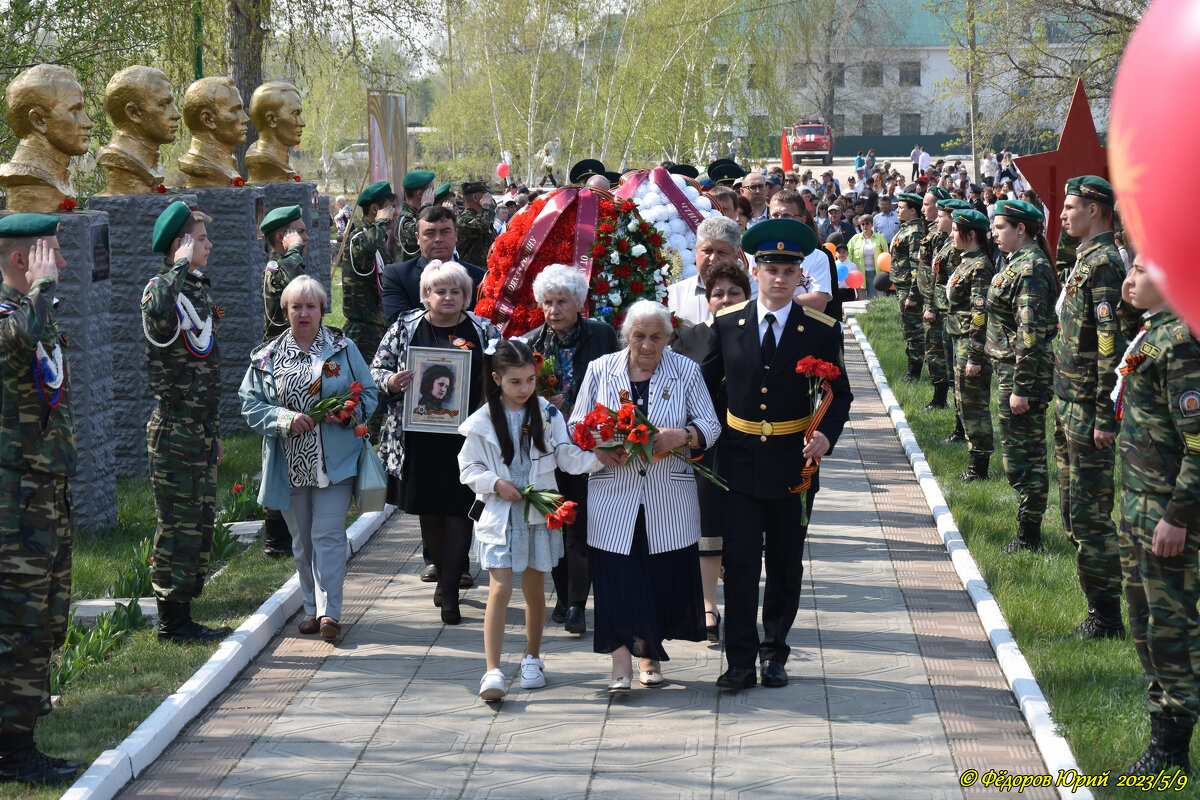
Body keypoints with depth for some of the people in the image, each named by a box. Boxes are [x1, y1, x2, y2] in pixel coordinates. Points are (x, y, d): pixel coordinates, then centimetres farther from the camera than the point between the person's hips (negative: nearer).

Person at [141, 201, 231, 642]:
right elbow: (157, 318, -40)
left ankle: (182, 616, 19)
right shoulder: (163, 288, -12)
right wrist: (180, 268, -28)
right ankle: (171, 620, 3)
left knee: (200, 523, 12)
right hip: (174, 431, -9)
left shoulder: (199, 288, 17)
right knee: (178, 526, -4)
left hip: (200, 431, 9)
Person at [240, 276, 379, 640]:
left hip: (333, 460, -3)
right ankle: (312, 607, 23)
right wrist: (286, 419, -13)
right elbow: (251, 406, 3)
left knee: (328, 535, -9)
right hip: (290, 465, 3)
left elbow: (369, 394, 5)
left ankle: (329, 611, -9)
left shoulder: (343, 348, 4)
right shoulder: (267, 357, 7)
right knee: (301, 539, 11)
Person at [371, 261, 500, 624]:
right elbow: (376, 369, 8)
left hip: (464, 437, -2)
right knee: (428, 511, 11)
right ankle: (445, 576, 30)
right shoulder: (405, 328, 6)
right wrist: (391, 382, -13)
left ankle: (448, 590, -1)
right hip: (417, 437, 2)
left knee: (458, 509, -6)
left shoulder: (484, 331, 5)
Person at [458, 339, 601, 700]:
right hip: (499, 516, -2)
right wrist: (495, 484, -14)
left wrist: (599, 458, -18)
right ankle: (493, 671, -10)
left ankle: (532, 659, 29)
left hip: (539, 513, 2)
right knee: (501, 589, -10)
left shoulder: (547, 414, 1)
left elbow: (568, 457, -2)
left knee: (534, 589, 11)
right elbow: (468, 469, 2)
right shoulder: (483, 421, -3)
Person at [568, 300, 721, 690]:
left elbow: (711, 426, 4)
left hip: (669, 498, 1)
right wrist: (599, 450, -13)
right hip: (613, 495, 0)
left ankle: (650, 657, 23)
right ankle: (621, 663, -7)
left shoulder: (685, 371, 5)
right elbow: (576, 426, 7)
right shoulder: (600, 370, 6)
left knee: (665, 578, 5)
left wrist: (680, 435, -17)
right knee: (616, 579, -8)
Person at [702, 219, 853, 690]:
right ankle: (740, 662, -3)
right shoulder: (727, 323, 1)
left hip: (792, 462, 0)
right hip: (738, 459, 0)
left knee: (786, 565, 10)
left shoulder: (821, 331, -2)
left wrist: (827, 433, -16)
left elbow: (840, 394, 2)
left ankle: (775, 655, 22)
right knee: (740, 561, -6)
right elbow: (709, 384, 12)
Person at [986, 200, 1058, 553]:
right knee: (1019, 452, 15)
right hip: (1010, 368, 11)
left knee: (1024, 454, -3)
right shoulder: (1020, 262, 13)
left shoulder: (1029, 269, -18)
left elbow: (1030, 334, -22)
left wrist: (1020, 388, -23)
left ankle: (1029, 535, 3)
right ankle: (1028, 532, 23)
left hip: (1022, 371, -11)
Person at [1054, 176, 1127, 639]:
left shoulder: (1105, 264, -17)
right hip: (1069, 405, 10)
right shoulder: (1084, 259, 14)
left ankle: (1107, 617, 1)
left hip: (1089, 410, -10)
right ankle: (1099, 606, 22)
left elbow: (1112, 344, -21)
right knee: (1073, 512, 14)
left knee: (1090, 515, -6)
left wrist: (1106, 417, -23)